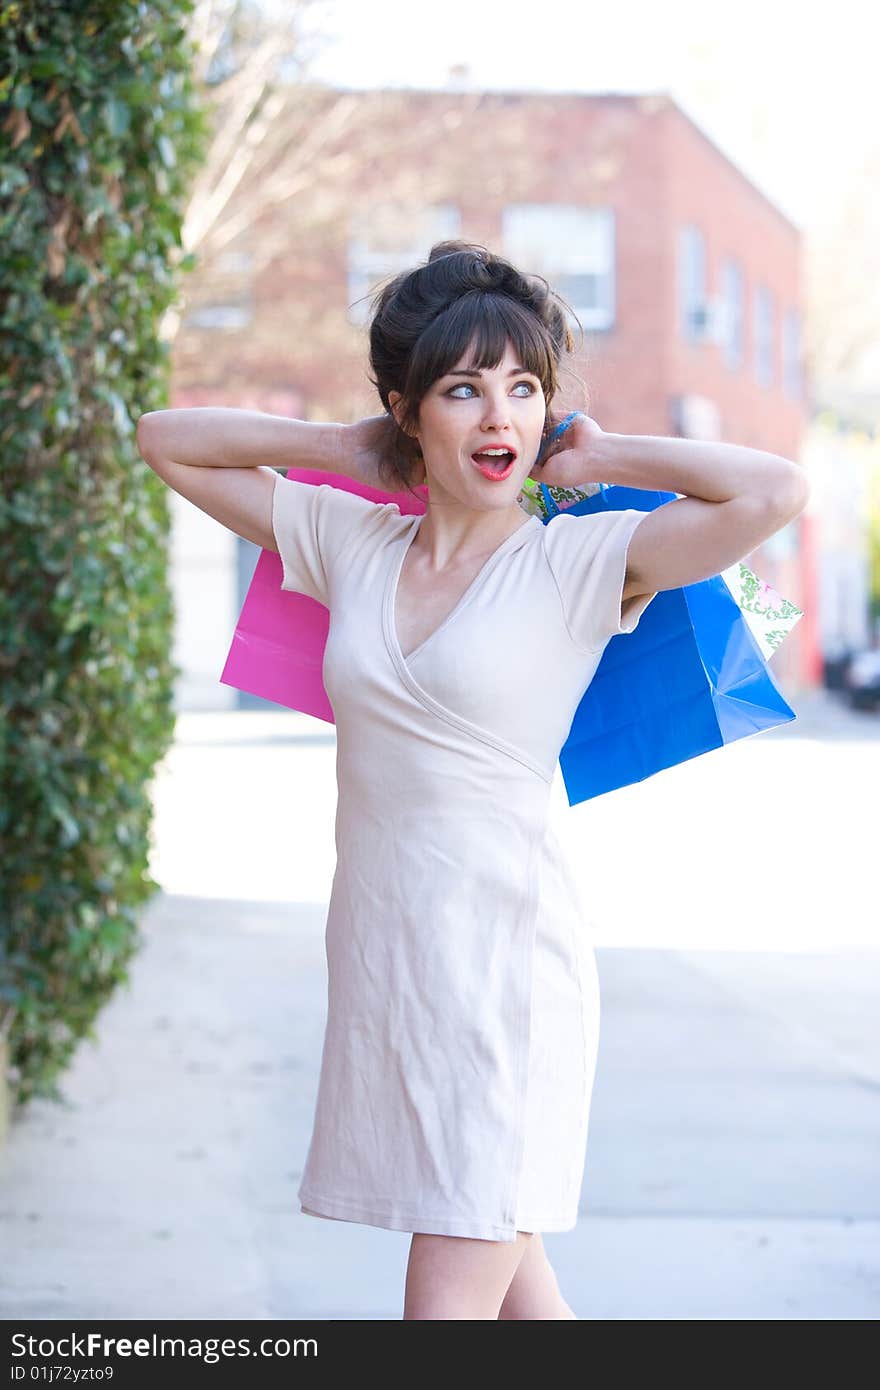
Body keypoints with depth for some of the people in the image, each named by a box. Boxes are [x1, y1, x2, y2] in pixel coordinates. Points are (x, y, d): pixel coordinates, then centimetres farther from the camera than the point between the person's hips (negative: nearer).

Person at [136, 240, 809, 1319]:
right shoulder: (348, 540, 8)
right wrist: (341, 449, 10)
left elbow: (774, 491, -18)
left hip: (503, 954, -5)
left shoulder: (579, 564, -5)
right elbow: (165, 441, 17)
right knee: (511, 1287, 16)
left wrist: (599, 455, -6)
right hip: (377, 945, 5)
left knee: (450, 1297, -7)